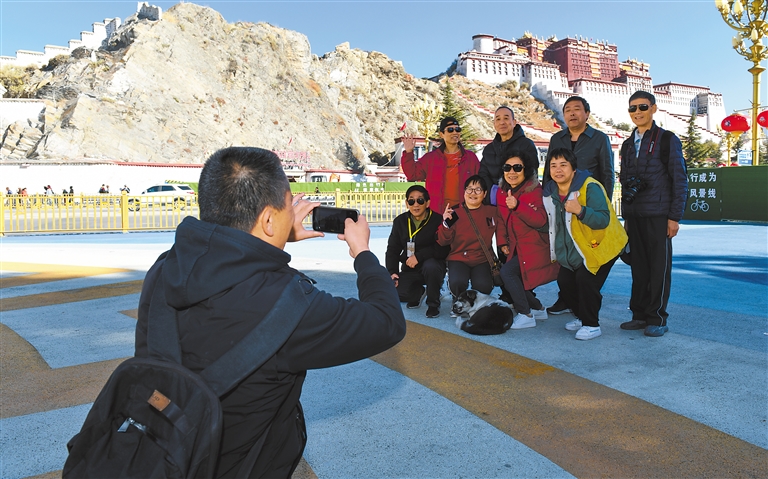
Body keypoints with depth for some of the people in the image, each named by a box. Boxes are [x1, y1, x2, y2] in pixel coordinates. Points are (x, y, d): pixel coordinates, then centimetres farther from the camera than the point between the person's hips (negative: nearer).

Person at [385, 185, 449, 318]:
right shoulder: (400, 222, 2)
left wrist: (419, 256, -28)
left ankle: (433, 304, -10)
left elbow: (443, 249, -22)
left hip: (433, 266, -3)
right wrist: (392, 272, -11)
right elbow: (392, 249, 3)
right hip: (410, 269, 4)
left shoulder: (438, 220, -13)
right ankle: (418, 292, 17)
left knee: (430, 266, -39)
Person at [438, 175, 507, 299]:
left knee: (483, 286, -25)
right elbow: (443, 241, -7)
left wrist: (503, 244, 5)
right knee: (457, 283, -30)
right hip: (458, 258, -2)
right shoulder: (454, 212, -6)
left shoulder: (492, 211, 2)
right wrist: (446, 223, -24)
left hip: (482, 259, 2)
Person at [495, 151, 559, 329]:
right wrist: (503, 243, -2)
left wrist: (517, 206, -39)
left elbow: (541, 220, -28)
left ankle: (526, 316, -8)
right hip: (517, 247, 8)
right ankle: (538, 308, 29)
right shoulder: (501, 192, 5)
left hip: (534, 246, -8)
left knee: (507, 271, -20)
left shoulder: (534, 190, -15)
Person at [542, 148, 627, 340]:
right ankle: (582, 316, 24)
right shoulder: (550, 192, 0)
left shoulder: (590, 187, -22)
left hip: (599, 246, -7)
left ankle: (591, 325, -4)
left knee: (585, 278, -22)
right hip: (573, 249, 7)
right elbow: (551, 223, 14)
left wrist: (580, 210, -45)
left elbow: (603, 220, -31)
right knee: (564, 280, 0)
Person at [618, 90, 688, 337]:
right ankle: (639, 314, 16)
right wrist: (626, 217, 13)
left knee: (659, 268, 0)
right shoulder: (628, 144, 16)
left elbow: (680, 180, -3)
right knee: (638, 267, 7)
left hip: (658, 215, -5)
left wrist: (675, 217, -9)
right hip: (635, 216, 5)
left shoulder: (668, 140, 0)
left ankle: (657, 318, 8)